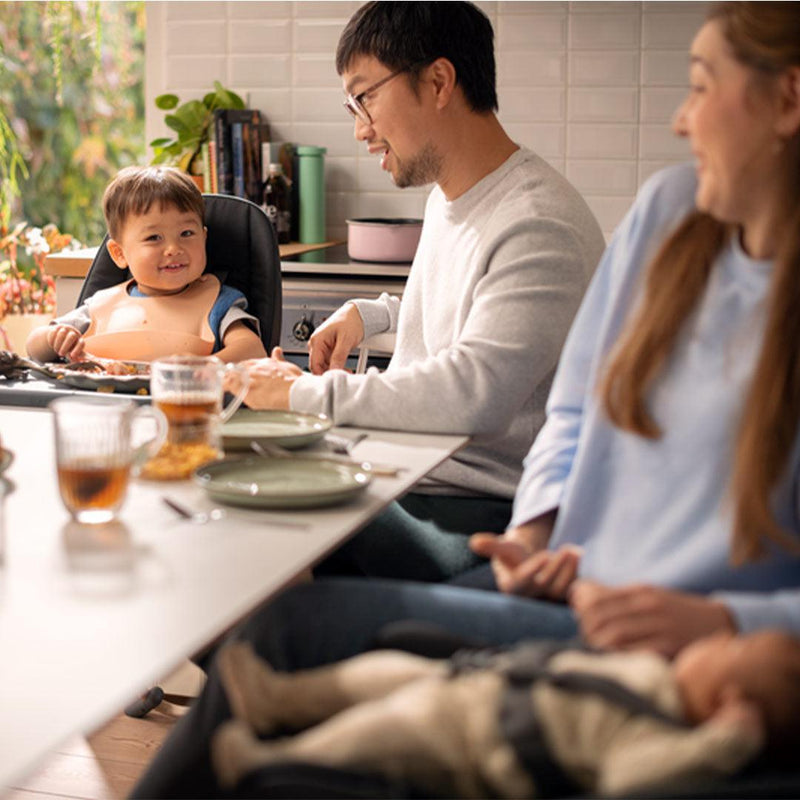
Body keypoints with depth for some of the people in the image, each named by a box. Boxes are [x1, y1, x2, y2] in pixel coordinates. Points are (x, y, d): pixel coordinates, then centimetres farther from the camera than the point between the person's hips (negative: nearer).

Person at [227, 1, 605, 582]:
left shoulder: (540, 227, -18)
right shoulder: (447, 197, 15)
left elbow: (473, 393, -31)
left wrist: (303, 392, -20)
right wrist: (370, 313, 19)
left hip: (483, 511, -9)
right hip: (405, 478, 9)